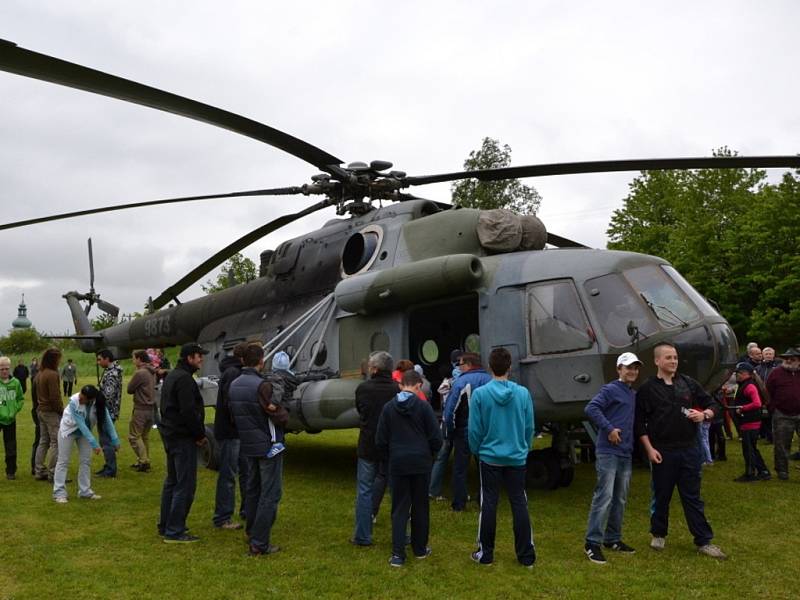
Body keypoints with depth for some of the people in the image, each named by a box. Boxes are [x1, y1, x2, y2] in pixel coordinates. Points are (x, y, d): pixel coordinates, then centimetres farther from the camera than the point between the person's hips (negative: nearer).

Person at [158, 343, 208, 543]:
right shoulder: (184, 379, -18)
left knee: (172, 482, 18)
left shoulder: (171, 376, 15)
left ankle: (165, 526, 27)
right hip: (183, 438, -11)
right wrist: (200, 435, -12)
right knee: (185, 485, -6)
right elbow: (188, 412, -24)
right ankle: (174, 531, -2)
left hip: (170, 435, 11)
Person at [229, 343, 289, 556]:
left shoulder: (234, 385, 3)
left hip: (248, 446, 8)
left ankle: (252, 533, 34)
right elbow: (280, 418, -20)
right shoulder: (262, 386, -22)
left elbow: (233, 416, 11)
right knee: (270, 494, -1)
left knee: (252, 490, 22)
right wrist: (283, 412, 0)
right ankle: (260, 543, 0)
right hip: (269, 446, -8)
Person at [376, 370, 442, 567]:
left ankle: (398, 554, 2)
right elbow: (436, 438, -6)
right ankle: (420, 549, 24)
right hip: (421, 463, -1)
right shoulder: (423, 406, -7)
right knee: (420, 507, 13)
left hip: (398, 464, 1)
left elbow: (380, 441, 1)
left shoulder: (388, 407, -1)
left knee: (399, 509, 8)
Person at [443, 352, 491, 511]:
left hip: (464, 432, -4)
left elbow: (450, 410, -16)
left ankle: (459, 504, 10)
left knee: (460, 468, 7)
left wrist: (449, 432, -4)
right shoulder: (490, 381, -1)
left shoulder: (461, 382, -16)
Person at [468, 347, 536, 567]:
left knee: (489, 504, 8)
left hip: (490, 457, -1)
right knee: (519, 504, 9)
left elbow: (474, 429, -6)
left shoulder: (479, 394, -11)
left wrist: (476, 450, 11)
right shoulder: (523, 393, -6)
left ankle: (486, 553, 17)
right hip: (517, 458, 1)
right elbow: (529, 427, 1)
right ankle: (526, 555, 16)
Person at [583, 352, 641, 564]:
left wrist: (637, 444, 9)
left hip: (626, 453, 8)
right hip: (608, 451, -8)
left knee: (620, 499, 13)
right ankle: (592, 542, -4)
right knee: (604, 497, -10)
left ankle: (613, 538, 24)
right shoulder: (610, 390, -6)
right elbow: (591, 408, -19)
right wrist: (609, 429, -21)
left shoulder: (634, 395, 18)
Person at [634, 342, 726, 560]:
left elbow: (712, 404, 13)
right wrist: (649, 448, -9)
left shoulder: (688, 383, 5)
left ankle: (704, 541, 15)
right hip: (663, 452, -2)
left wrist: (704, 414, -9)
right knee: (662, 495, 10)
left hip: (689, 449, 2)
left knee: (692, 497, 8)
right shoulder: (647, 389, -4)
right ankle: (658, 534, 28)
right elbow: (639, 422, -3)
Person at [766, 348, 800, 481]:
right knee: (781, 445, 6)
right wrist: (773, 408, -1)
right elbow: (768, 393, 3)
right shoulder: (776, 373, 0)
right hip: (782, 416, -1)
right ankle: (782, 470, 18)